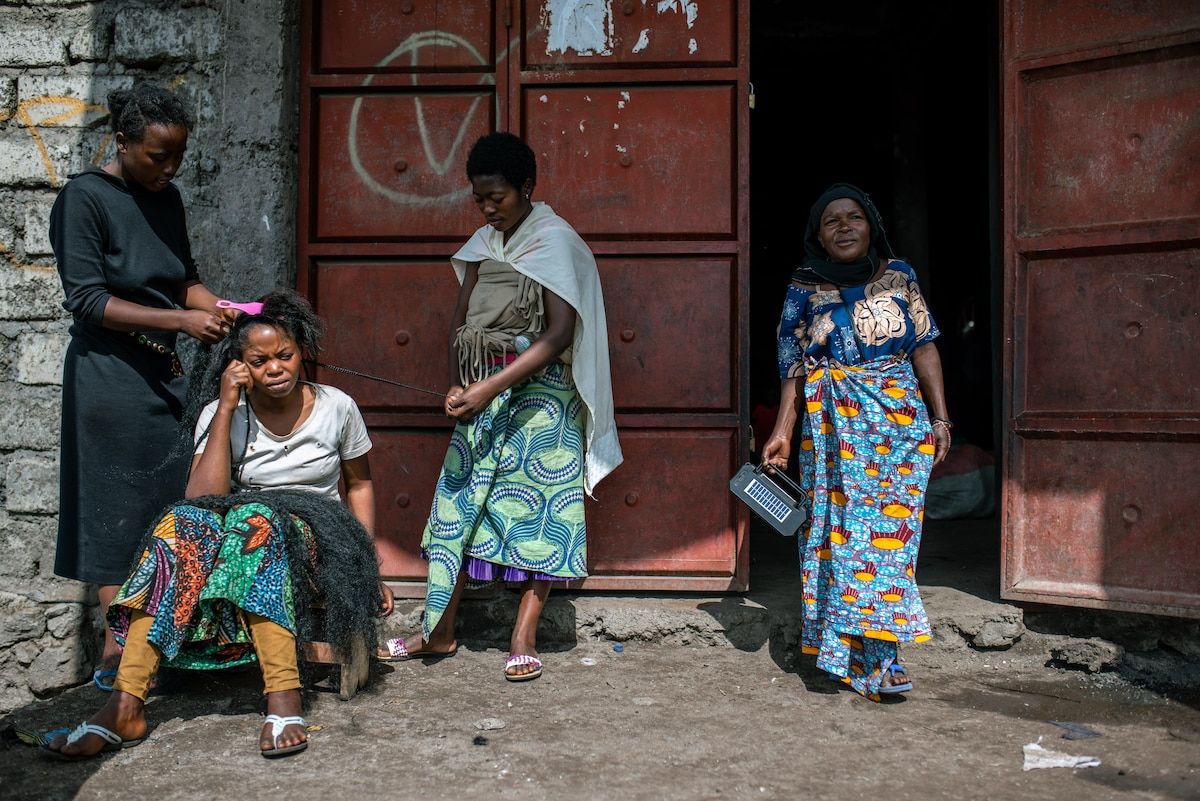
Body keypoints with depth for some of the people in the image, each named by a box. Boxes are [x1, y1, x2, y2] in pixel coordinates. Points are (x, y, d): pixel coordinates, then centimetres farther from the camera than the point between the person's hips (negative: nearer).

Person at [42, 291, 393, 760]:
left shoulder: (337, 408, 2)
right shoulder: (221, 414, 1)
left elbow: (360, 484, 13)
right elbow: (203, 497, -14)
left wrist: (368, 568, 4)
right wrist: (226, 408, -17)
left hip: (315, 539, -1)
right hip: (238, 537, 2)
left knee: (255, 522, -35)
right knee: (184, 525, -31)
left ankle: (283, 699, -43)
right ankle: (125, 707, -35)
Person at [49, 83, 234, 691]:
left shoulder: (166, 197, 11)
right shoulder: (84, 198, -10)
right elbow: (87, 299, -16)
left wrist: (219, 311, -1)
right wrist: (182, 320, -21)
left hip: (163, 372, 7)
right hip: (110, 373, -7)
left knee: (166, 506, 9)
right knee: (117, 509, 0)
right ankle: (119, 650, 11)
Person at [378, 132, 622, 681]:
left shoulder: (555, 241, -9)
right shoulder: (484, 242, 12)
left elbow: (559, 334, -18)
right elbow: (461, 320, 14)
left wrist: (491, 387, -21)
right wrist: (456, 389, 0)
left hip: (538, 393, -6)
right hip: (481, 393, 6)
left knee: (537, 506, -1)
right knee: (459, 502, 6)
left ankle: (523, 638, 8)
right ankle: (438, 631, 16)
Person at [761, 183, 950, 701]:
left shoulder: (898, 276, 9)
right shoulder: (804, 293, 6)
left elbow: (925, 348, 7)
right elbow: (794, 370, 5)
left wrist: (940, 416, 2)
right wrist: (782, 432, -3)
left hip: (902, 419, 1)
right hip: (835, 425, -1)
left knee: (892, 525, -5)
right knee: (843, 526, -4)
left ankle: (876, 654, -3)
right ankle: (872, 660, 6)